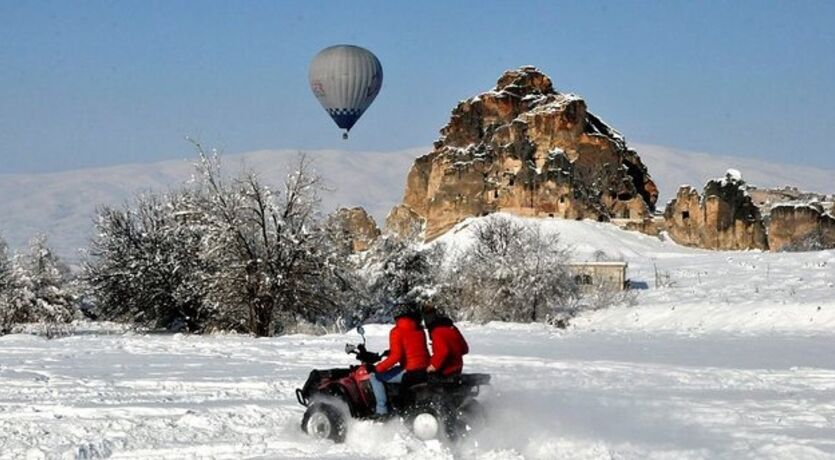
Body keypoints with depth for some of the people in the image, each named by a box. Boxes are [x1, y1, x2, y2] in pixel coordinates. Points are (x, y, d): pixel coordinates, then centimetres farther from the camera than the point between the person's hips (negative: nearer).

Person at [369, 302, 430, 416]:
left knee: (375, 376, 2)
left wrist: (377, 368, -13)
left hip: (410, 371, -8)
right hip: (425, 370, 8)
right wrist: (391, 351, 35)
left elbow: (396, 356, -18)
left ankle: (382, 410, -7)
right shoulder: (419, 330, 12)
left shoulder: (397, 331, -9)